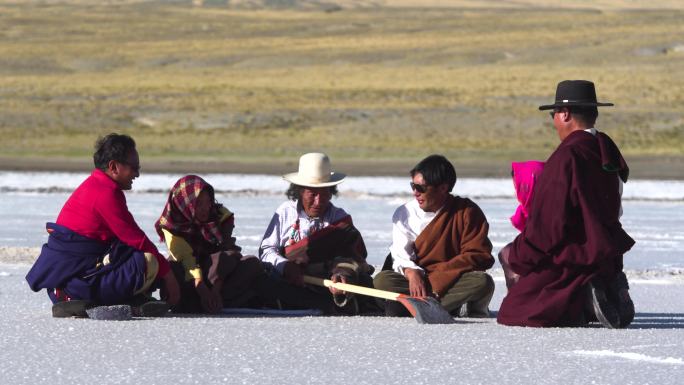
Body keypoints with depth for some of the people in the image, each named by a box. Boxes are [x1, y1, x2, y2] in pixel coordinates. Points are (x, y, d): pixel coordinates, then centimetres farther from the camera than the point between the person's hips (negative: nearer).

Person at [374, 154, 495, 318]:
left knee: (482, 282, -34)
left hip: (453, 282, -2)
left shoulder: (467, 212, -4)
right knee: (382, 281, -27)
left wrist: (437, 279, -20)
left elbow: (478, 255, -12)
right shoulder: (405, 213, 5)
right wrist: (411, 272, -27)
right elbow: (399, 254, -3)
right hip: (419, 280, 2)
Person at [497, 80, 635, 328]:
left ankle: (584, 305, -15)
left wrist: (519, 255, -4)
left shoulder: (566, 158, -21)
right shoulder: (607, 151, 7)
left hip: (573, 261, -9)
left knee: (510, 314, -2)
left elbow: (547, 222, -20)